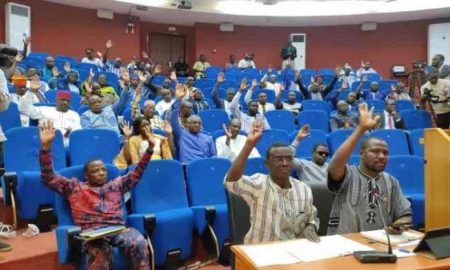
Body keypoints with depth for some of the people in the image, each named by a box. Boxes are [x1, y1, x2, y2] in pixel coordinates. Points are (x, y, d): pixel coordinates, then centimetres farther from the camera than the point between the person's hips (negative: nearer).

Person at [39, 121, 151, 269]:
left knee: (139, 243, -30)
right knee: (101, 253, -37)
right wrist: (45, 146, -3)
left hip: (118, 228, 2)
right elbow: (48, 178, 11)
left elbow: (137, 173, 22)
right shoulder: (75, 187, 18)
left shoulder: (116, 184, 25)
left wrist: (150, 148, 10)